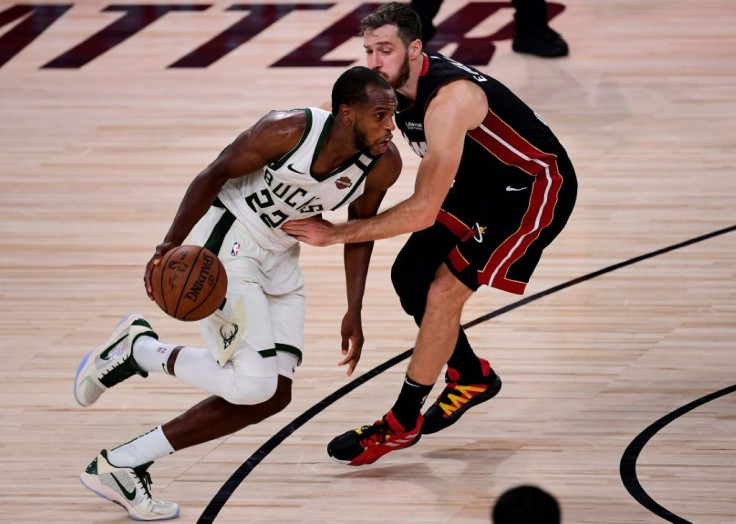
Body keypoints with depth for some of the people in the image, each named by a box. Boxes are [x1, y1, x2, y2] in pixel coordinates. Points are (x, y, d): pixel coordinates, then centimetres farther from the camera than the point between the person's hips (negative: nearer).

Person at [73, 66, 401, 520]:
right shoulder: (288, 131, -26)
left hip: (279, 257, 8)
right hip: (224, 243, -8)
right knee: (253, 383, -20)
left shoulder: (384, 165, -11)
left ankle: (120, 465, 9)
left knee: (273, 396, 3)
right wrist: (171, 247, -23)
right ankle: (138, 348, 3)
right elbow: (214, 175, -16)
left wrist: (354, 313, 4)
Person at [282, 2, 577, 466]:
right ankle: (472, 377, 28)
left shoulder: (448, 99, -36)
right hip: (479, 185, 9)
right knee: (410, 275, 6)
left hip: (535, 190, -9)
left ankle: (402, 424, 1)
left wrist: (337, 234, -33)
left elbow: (423, 211, -37)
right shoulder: (390, 84, -10)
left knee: (443, 293, -13)